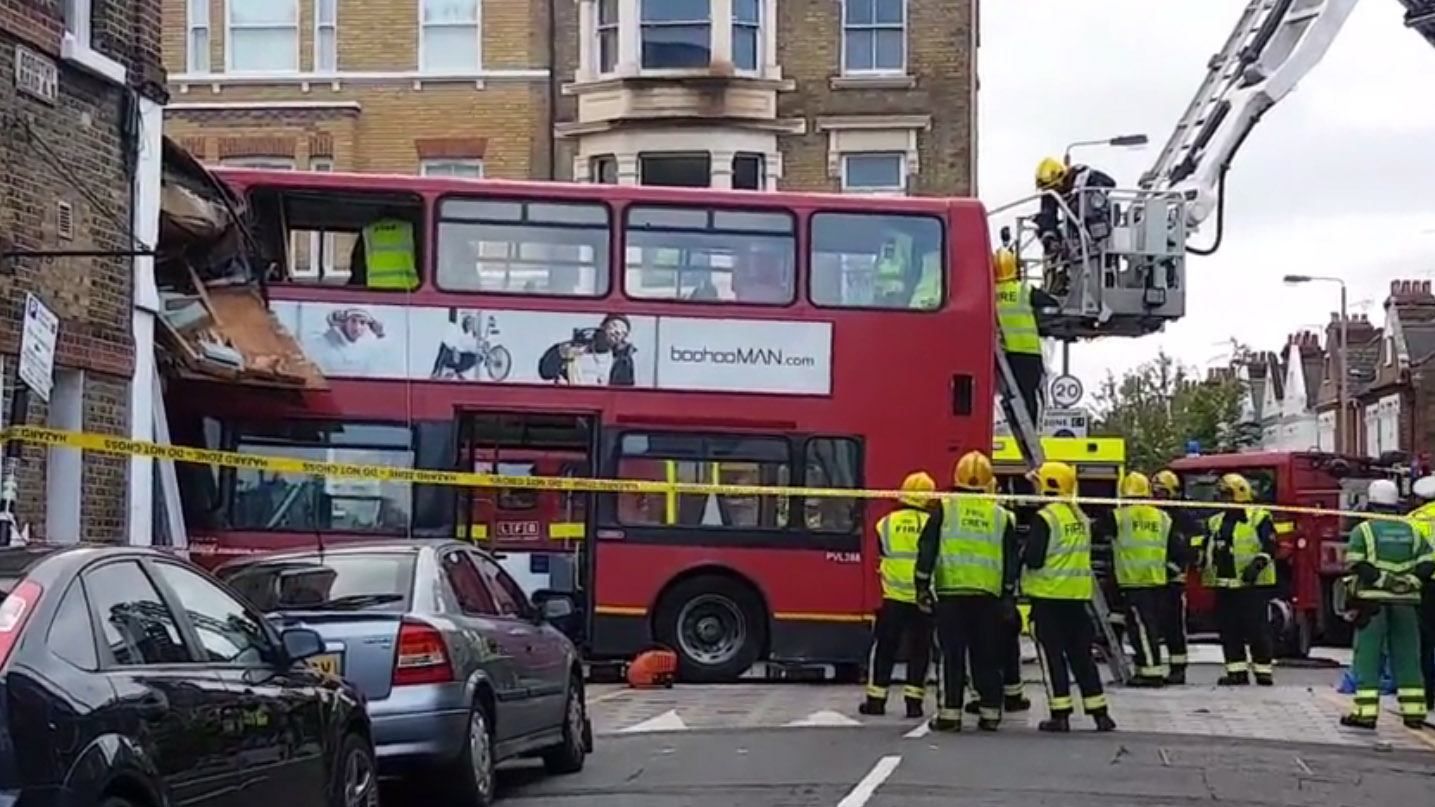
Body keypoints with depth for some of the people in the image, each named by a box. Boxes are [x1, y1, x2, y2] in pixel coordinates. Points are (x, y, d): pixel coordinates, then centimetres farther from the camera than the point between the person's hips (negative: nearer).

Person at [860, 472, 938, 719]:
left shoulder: (886, 524, -3)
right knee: (919, 651, 9)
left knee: (883, 648, 11)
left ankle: (876, 699, 11)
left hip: (893, 598, 1)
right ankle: (914, 701, 6)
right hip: (924, 599, -1)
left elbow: (883, 554, 8)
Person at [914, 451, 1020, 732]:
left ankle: (949, 713, -1)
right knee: (986, 656, 9)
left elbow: (927, 550, -2)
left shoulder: (944, 509, 0)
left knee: (952, 655, 1)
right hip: (988, 596, 2)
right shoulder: (1002, 516, 7)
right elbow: (1011, 562, 10)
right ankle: (990, 713, 11)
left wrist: (923, 585, 4)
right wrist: (1009, 597, 16)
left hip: (950, 593, -2)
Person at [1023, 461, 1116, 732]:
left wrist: (1023, 554, 2)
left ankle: (1060, 714, 0)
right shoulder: (1080, 517, 10)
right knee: (1081, 654, 12)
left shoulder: (1045, 518, -14)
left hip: (1049, 596, -6)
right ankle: (1099, 712, 13)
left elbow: (1033, 559, -17)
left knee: (1052, 655, 0)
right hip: (1078, 595, 7)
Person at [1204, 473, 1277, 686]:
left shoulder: (1259, 518, -2)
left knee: (1256, 628, -5)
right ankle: (1237, 671, 11)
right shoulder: (1216, 522, 19)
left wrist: (1258, 564, -22)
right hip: (1225, 584, 7)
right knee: (1229, 629, 6)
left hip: (1253, 583, -7)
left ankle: (1263, 671, 2)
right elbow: (1208, 548, 27)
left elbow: (1269, 546, -10)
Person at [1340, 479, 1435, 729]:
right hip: (1407, 603, 3)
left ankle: (1365, 712, -4)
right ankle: (1414, 712, 10)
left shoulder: (1363, 530, -2)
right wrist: (1409, 582, -7)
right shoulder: (1412, 531, 10)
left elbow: (1356, 565, -13)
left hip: (1373, 602, -3)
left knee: (1368, 658, 0)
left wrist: (1381, 579, -15)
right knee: (1407, 658, 10)